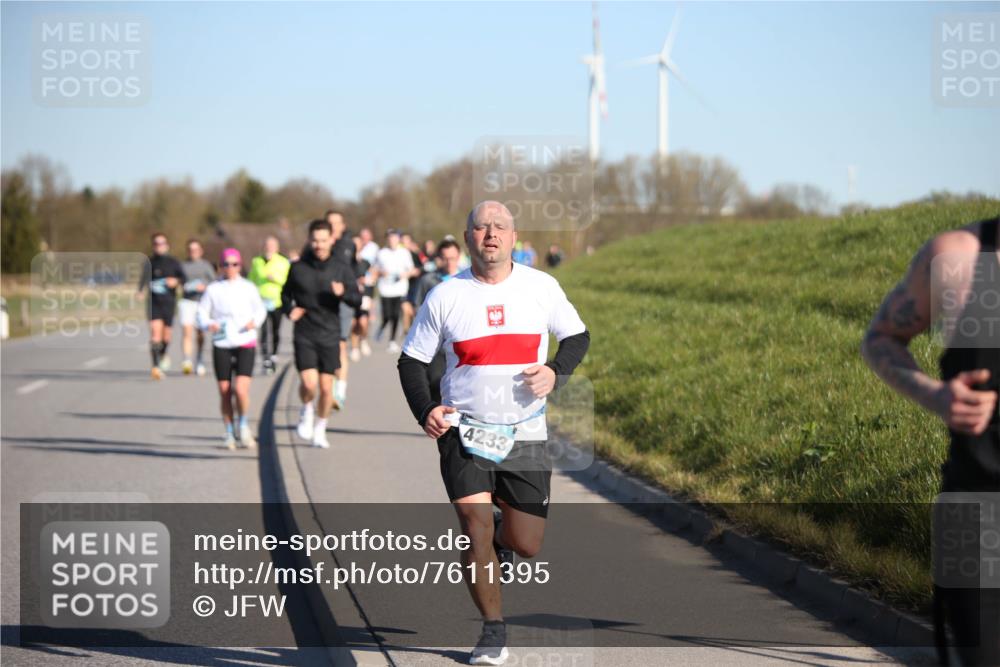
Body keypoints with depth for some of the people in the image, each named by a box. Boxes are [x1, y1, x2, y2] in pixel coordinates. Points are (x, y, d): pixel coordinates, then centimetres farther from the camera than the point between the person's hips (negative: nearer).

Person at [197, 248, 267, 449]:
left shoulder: (248, 288, 3)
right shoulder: (213, 289, 2)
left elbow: (260, 310, 13)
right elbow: (202, 312, 6)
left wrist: (255, 322, -7)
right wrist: (208, 325, -14)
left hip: (245, 344, -1)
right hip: (221, 345, 1)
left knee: (241, 388, -16)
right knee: (225, 392, 3)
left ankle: (244, 424, 10)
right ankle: (229, 434, 19)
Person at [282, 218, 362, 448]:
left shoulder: (340, 270, -1)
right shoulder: (298, 268, 0)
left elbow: (357, 299, -5)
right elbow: (286, 294, 15)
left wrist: (343, 293, -26)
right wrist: (289, 310, -5)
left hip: (330, 336, 1)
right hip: (304, 336, -1)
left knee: (326, 387, 4)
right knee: (309, 384, -16)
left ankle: (319, 429, 25)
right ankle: (307, 410, 16)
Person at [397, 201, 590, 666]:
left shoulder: (541, 287, 2)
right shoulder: (444, 297, -2)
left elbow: (577, 336, 13)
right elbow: (411, 361, 6)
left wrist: (556, 371, -8)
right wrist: (425, 411, -11)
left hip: (525, 435, 1)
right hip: (463, 432, -1)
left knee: (526, 545, 2)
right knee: (475, 526, -15)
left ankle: (502, 536, 40)